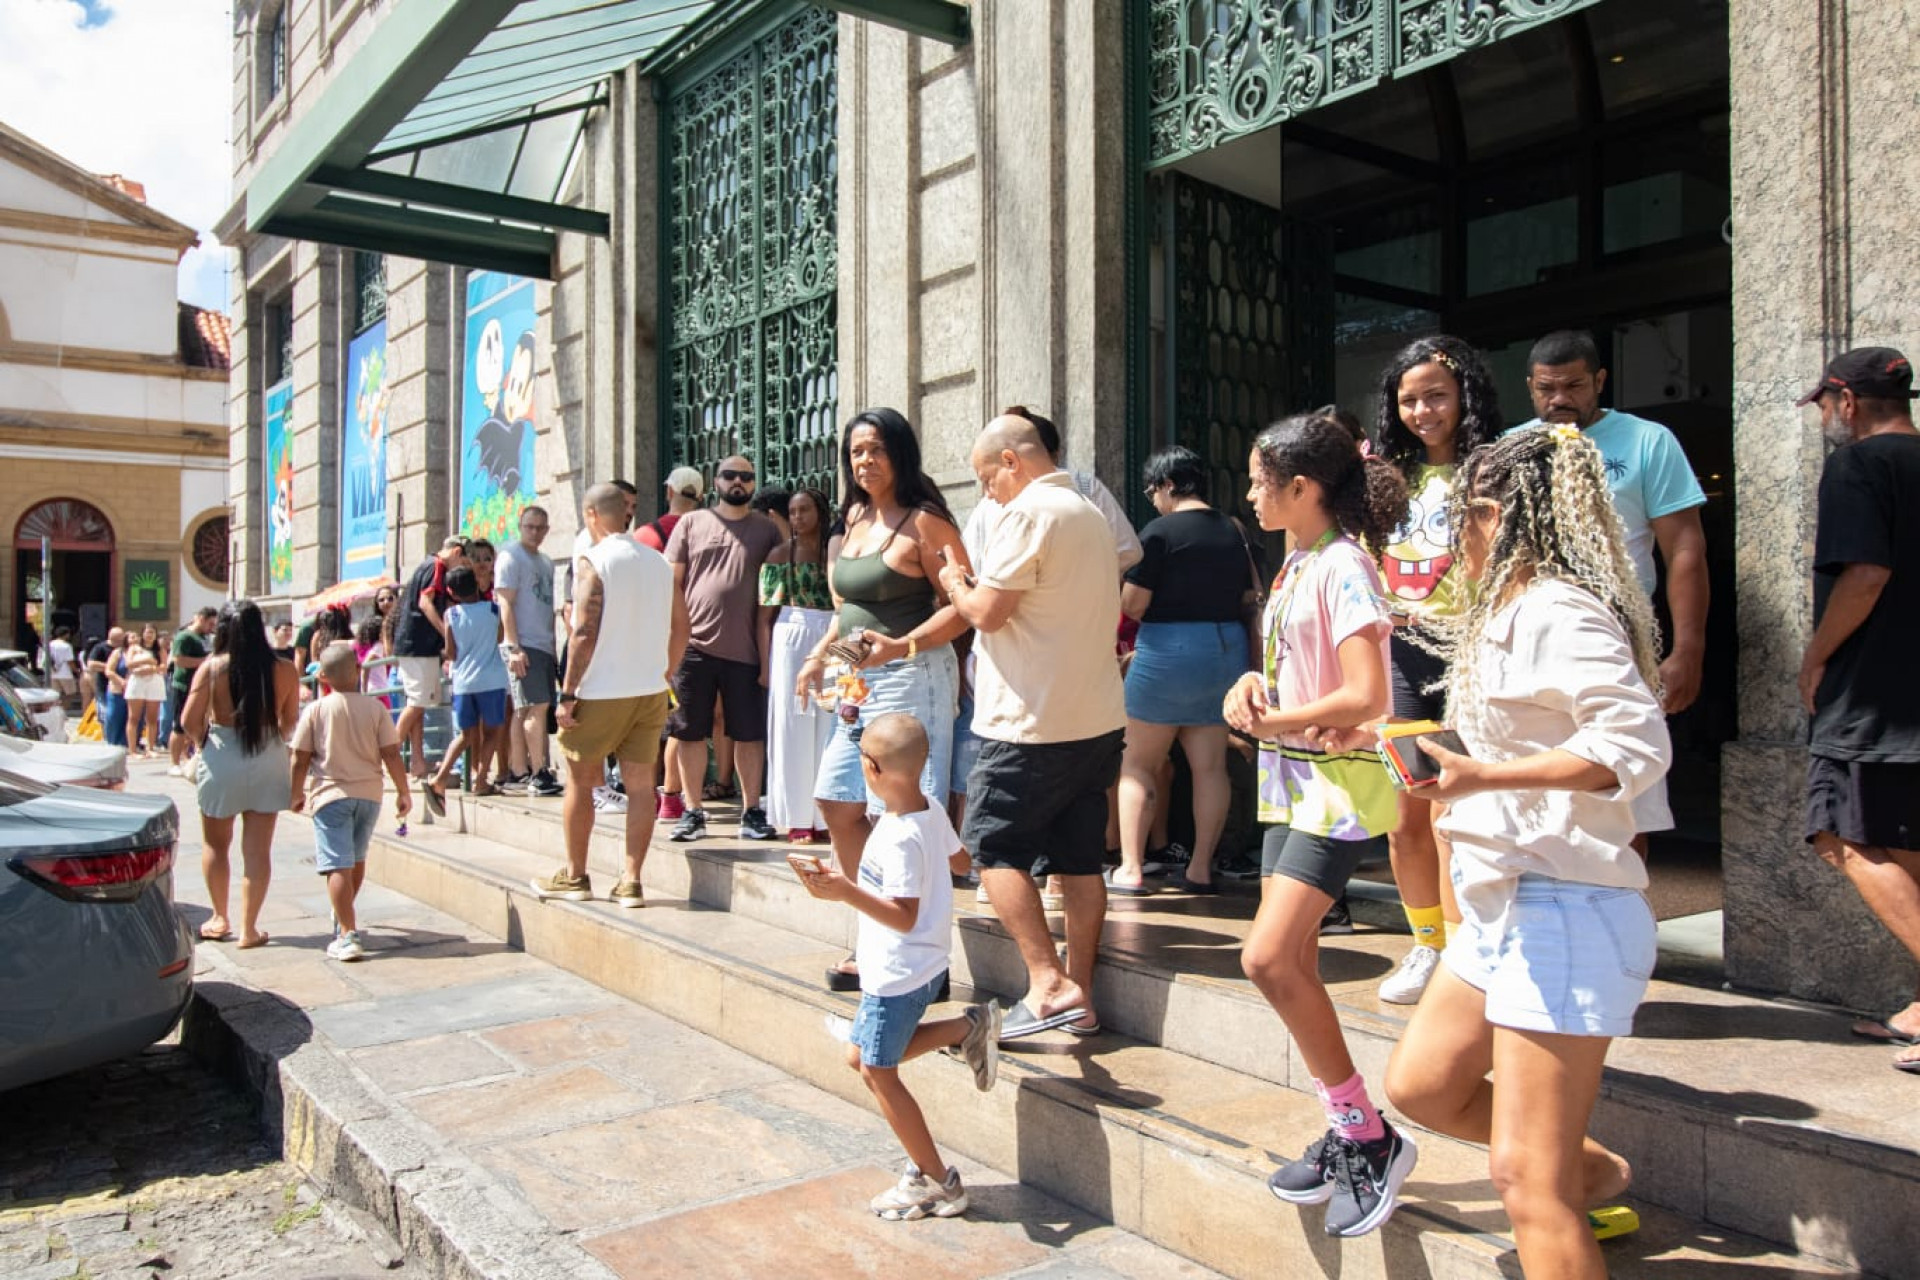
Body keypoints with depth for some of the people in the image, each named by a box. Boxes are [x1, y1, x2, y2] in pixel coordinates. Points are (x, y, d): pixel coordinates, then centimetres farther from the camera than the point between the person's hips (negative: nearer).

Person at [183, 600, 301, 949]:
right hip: (268, 763, 1)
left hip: (221, 761, -1)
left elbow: (189, 722, -11)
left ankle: (220, 918, 29)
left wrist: (205, 740, 8)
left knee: (215, 844, 19)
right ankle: (248, 928, 11)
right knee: (258, 849, 7)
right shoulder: (285, 671, -6)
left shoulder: (211, 668, -10)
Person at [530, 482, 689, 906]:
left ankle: (574, 877, 19)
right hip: (651, 693, 5)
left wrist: (567, 693, -12)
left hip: (600, 693, -5)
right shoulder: (660, 562, 7)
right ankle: (631, 883, 6)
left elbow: (585, 633, -17)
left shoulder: (593, 561, -10)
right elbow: (680, 627, 9)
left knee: (579, 781, 10)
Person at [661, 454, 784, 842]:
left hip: (746, 650, 0)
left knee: (749, 734, 5)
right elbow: (671, 583, 7)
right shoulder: (691, 523, 8)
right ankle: (691, 811, 18)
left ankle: (752, 811, 15)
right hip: (694, 645, 0)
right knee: (691, 733, 6)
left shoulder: (767, 529, 8)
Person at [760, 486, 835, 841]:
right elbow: (765, 615, 0)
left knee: (829, 727, 3)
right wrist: (765, 663, -6)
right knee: (793, 727, 1)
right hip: (791, 641, -1)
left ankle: (827, 814, 12)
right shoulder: (780, 555, 4)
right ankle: (797, 817, 8)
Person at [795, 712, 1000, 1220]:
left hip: (897, 973, -9)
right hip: (926, 964, 9)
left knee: (878, 1072, 6)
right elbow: (959, 861, 14)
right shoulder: (933, 810, -1)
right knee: (861, 1056, 20)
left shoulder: (898, 837, -27)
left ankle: (937, 1182, 17)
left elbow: (904, 916, -28)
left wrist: (845, 891, -35)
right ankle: (968, 1028, 16)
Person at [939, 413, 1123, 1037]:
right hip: (1098, 716, 9)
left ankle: (1050, 983, -6)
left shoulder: (1028, 512, -12)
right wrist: (978, 583, 19)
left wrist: (956, 584, 5)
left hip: (1034, 722, -8)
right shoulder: (1092, 514, 17)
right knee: (1080, 857, 10)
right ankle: (1079, 995, 14)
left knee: (994, 844, 2)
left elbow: (988, 612, -15)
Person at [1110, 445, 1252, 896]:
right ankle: (1201, 869, 14)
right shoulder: (1232, 532, 9)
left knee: (1139, 763, 4)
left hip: (1168, 651, -6)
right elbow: (1250, 599, 13)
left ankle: (1130, 869, 2)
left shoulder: (1159, 532, -11)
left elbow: (1133, 606, -13)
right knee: (1210, 765, 9)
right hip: (1227, 651, 6)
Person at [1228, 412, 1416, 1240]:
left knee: (1268, 959, -15)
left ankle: (1371, 1138, 1)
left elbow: (1366, 697, -23)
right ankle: (1345, 1138, 24)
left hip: (1338, 784, -9)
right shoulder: (1297, 565, 13)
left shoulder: (1343, 567, -15)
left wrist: (1272, 722, -13)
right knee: (1291, 964, 10)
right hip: (1293, 783, 9)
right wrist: (1254, 685, -1)